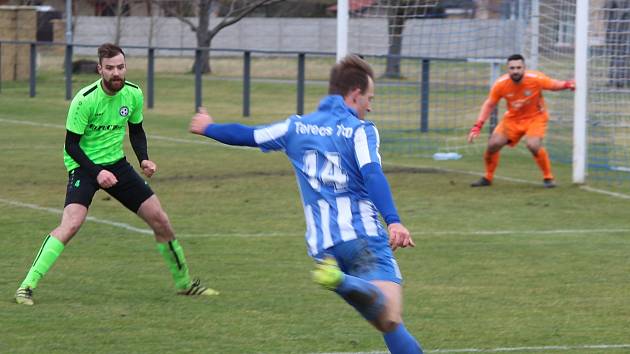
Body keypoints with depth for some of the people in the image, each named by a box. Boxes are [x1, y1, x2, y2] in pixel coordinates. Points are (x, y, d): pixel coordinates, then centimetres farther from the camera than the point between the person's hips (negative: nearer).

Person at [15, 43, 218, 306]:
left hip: (117, 164, 6)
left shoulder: (134, 94, -4)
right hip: (84, 166, -6)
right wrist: (97, 172, -24)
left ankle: (184, 283, 24)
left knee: (160, 221, 4)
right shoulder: (85, 100, -21)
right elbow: (71, 145, -15)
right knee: (71, 223, -28)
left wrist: (144, 159, -3)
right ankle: (27, 286, -23)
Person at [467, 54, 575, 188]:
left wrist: (567, 85, -32)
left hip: (535, 117, -3)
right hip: (512, 118, 3)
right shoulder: (500, 84, -19)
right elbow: (489, 105, -6)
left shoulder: (536, 79, -26)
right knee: (493, 144, -9)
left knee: (533, 145, -27)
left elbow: (554, 85, -9)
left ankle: (548, 178, -4)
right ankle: (488, 178, 16)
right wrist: (477, 126, -13)